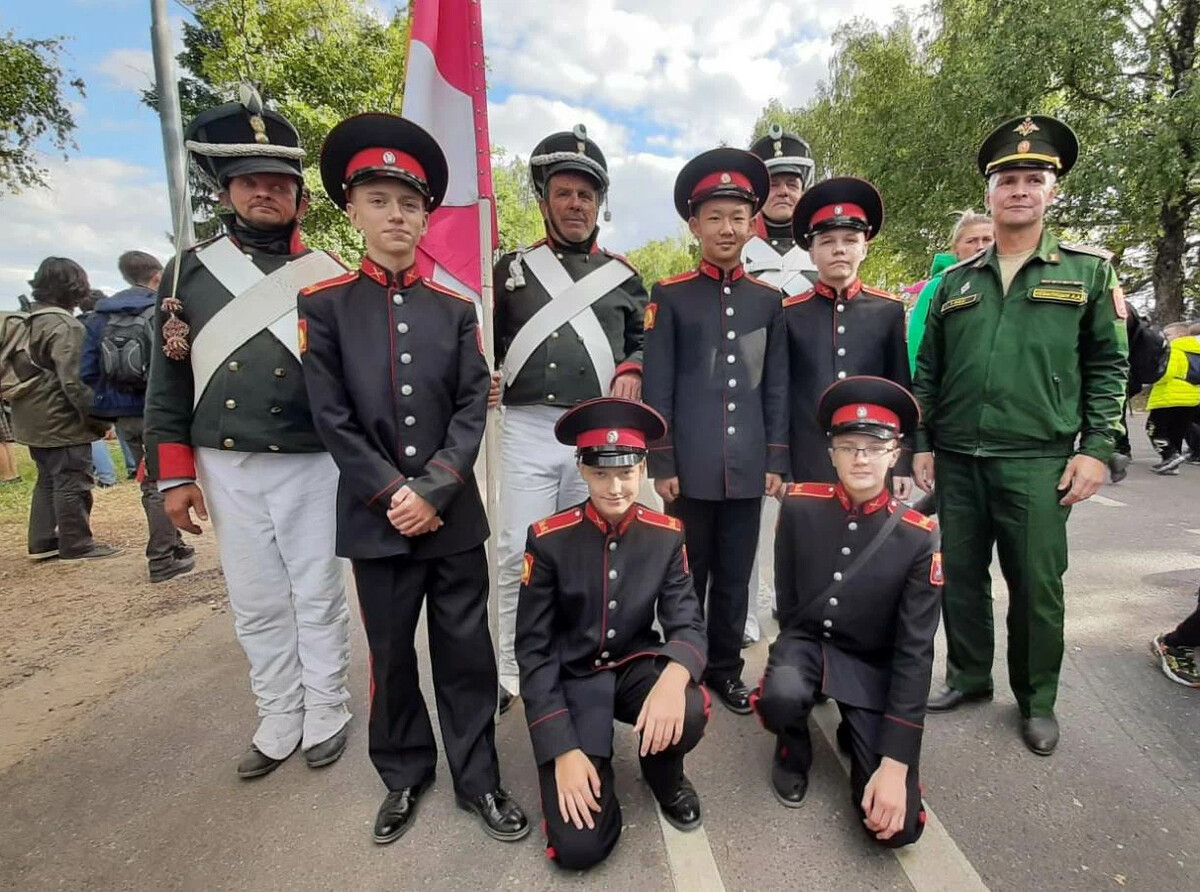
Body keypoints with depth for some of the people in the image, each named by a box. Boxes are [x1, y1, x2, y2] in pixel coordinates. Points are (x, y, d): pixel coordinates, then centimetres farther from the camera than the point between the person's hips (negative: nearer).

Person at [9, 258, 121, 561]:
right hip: (61, 420, -9)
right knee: (72, 482, -2)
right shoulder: (66, 326, -17)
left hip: (34, 419, 10)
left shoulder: (29, 322, 12)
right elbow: (74, 381, -22)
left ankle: (42, 542, 22)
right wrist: (97, 416, -16)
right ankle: (76, 544, 4)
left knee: (48, 480, 17)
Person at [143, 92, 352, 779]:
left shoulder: (328, 276, 1)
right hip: (226, 469, 3)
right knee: (257, 605, 13)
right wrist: (175, 475, 2)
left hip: (311, 465, -2)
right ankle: (280, 722, 31)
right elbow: (167, 382, 7)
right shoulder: (188, 272, 6)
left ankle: (327, 715, 28)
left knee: (317, 598, 8)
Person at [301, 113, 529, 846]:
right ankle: (404, 776, 35)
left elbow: (474, 408, -2)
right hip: (375, 517, 0)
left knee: (467, 650, 9)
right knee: (391, 654, 14)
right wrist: (392, 495, -12)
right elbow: (332, 418, -6)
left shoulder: (456, 308, 5)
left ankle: (478, 777, 27)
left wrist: (432, 491, -13)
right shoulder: (323, 305, 0)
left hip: (454, 515, 1)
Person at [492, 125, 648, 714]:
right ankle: (511, 671, 19)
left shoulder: (622, 276, 13)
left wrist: (632, 371, -2)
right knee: (519, 553, 0)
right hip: (528, 428, 0)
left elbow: (644, 341, 19)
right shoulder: (512, 268, 11)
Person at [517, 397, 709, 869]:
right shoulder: (548, 538, -15)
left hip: (636, 667, 3)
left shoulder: (667, 534, -8)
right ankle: (596, 764, 17)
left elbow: (687, 623, -9)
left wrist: (674, 678, -33)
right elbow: (533, 650, -11)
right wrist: (563, 749, -17)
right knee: (579, 845, -17)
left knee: (687, 713, -32)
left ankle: (665, 778, 5)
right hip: (572, 679, -2)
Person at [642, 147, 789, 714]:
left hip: (747, 466, 3)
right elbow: (656, 388, -3)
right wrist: (661, 465, -7)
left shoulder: (768, 300, 9)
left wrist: (776, 461, 4)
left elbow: (776, 388, 9)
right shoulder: (669, 297, 1)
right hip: (691, 466, -2)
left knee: (734, 577, 13)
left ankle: (726, 669, 30)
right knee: (687, 575, 9)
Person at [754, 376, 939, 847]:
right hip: (806, 640, 1)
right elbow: (787, 599, 2)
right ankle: (793, 751, 3)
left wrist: (894, 764, -19)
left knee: (896, 824, -12)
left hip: (872, 663, 0)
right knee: (781, 698, -36)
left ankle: (856, 736, 22)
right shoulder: (799, 505, -13)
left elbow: (914, 653, -16)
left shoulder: (918, 536, -16)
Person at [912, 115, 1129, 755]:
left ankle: (1037, 700, 26)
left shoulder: (1087, 270, 7)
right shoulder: (956, 281, 11)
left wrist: (1096, 449, -6)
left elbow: (1107, 365, 4)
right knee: (961, 575, 11)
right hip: (957, 460, 3)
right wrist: (922, 444, 5)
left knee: (1036, 585, 5)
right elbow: (928, 370, 11)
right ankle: (969, 676, 31)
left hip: (1037, 462, -2)